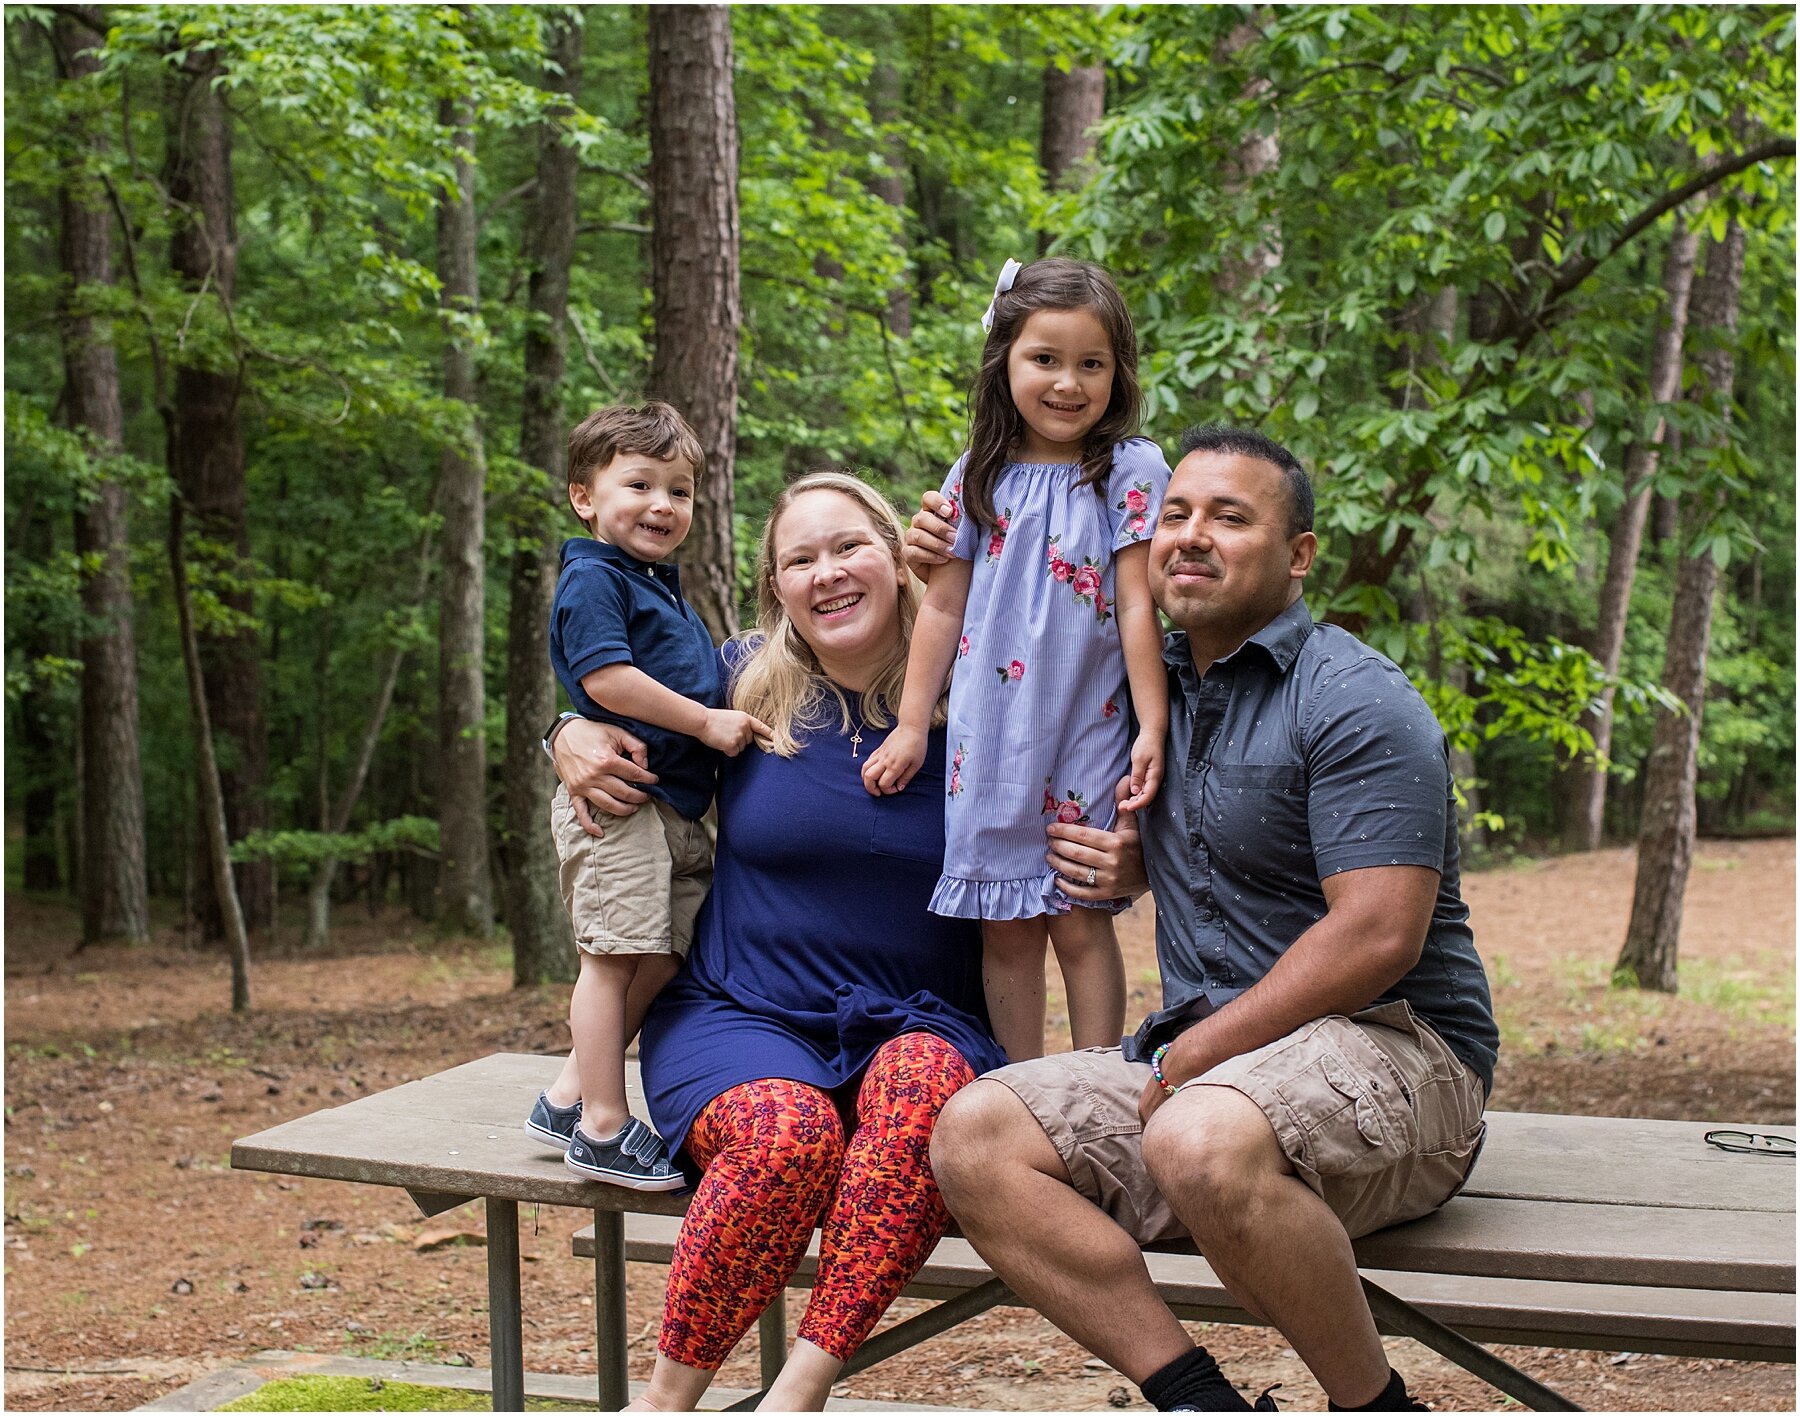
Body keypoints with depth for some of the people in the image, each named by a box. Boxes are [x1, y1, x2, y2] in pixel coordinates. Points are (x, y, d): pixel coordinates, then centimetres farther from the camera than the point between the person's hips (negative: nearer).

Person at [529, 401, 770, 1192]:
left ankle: (570, 1100, 18)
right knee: (615, 957, -7)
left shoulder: (663, 588, 24)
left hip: (675, 806, 9)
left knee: (662, 963, 9)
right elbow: (606, 679, -18)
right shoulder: (593, 578, -6)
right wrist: (706, 721, -15)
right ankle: (602, 1128, -3)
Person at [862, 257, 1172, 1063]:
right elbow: (943, 606, 11)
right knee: (1005, 928, 6)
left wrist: (1153, 729, -11)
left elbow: (1138, 607, -6)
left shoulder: (1132, 472, -2)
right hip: (987, 736, 3)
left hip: (1085, 733, -3)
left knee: (1079, 922, -2)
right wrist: (910, 727, 9)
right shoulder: (978, 479, 7)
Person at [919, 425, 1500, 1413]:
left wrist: (1198, 1053, -16)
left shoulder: (1353, 700, -8)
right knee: (974, 1133, -12)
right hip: (1199, 1056, 8)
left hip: (1389, 1047, -7)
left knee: (1203, 1138, -38)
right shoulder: (1158, 687, 15)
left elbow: (1378, 936, -18)